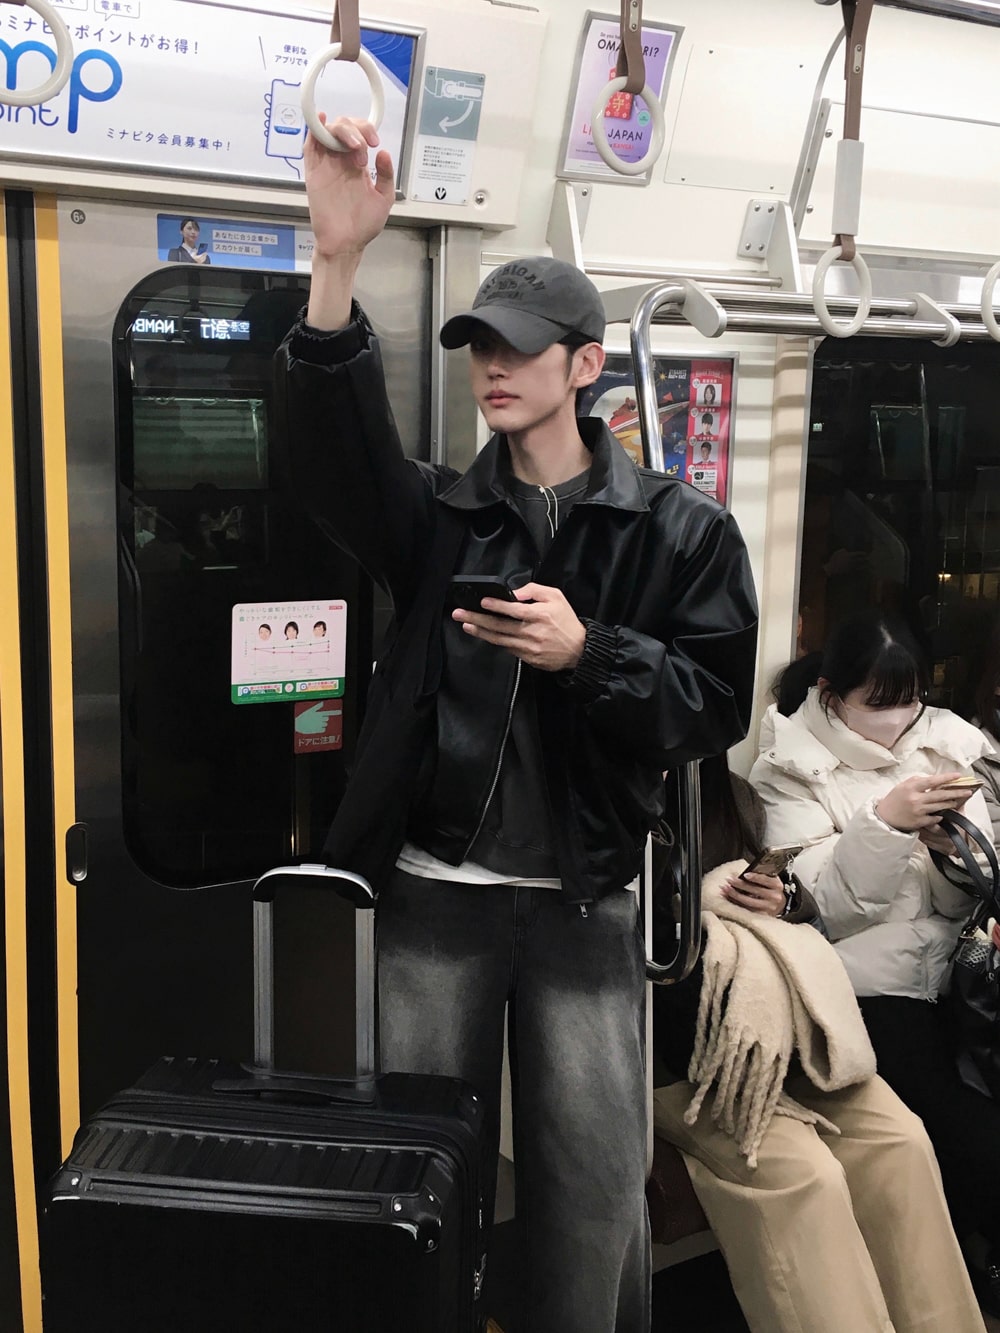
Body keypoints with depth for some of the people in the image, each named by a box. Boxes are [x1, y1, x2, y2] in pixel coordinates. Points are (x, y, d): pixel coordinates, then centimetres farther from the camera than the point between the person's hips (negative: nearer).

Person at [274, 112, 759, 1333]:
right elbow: (335, 448, -15)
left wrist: (590, 654, -20)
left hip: (582, 900, -1)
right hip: (432, 889, 2)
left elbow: (717, 705, -3)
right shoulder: (439, 513, 4)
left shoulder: (678, 528, 0)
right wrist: (338, 264, -28)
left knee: (593, 1188, 8)